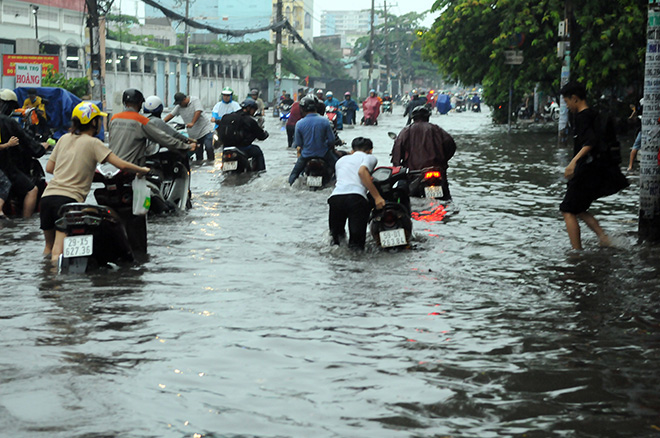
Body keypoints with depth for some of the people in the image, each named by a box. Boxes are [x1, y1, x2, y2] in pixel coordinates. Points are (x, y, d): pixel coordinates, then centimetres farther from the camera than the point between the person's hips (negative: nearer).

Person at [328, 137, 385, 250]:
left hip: (335, 197, 4)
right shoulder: (370, 157, 18)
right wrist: (377, 196, -6)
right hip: (356, 197, -4)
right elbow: (362, 171, -3)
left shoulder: (341, 160, 34)